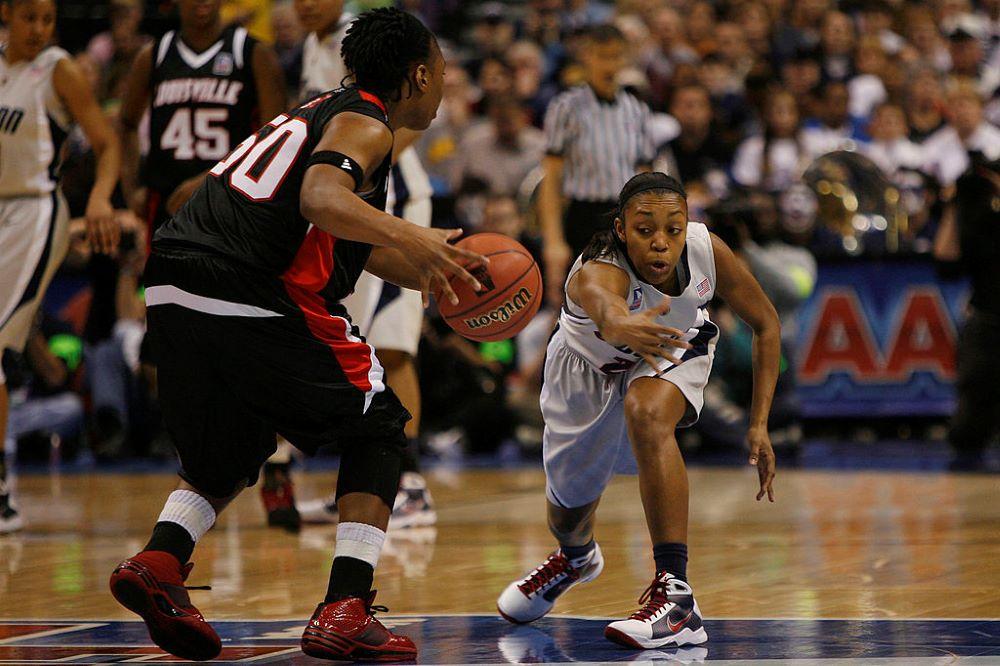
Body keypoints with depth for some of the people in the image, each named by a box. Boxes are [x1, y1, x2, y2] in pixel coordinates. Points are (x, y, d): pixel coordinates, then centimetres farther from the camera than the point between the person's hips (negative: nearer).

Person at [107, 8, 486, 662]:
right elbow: (319, 196, -21)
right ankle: (346, 611, -2)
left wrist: (434, 274, 30)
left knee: (226, 459, 25)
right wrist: (410, 238, -33)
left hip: (171, 290, 8)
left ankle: (159, 561, -3)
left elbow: (350, 239, 36)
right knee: (378, 431, 10)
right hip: (249, 299, -8)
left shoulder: (320, 111, 27)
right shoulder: (364, 124, 1)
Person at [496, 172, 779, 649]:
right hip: (591, 364, 0)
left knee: (646, 412, -35)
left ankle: (676, 595, -34)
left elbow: (765, 322, -15)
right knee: (568, 502, 15)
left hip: (674, 350, 0)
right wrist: (622, 327, -94)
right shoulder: (595, 273, -43)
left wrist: (759, 424, -19)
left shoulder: (707, 251, -32)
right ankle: (576, 557, 56)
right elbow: (604, 306, -69)